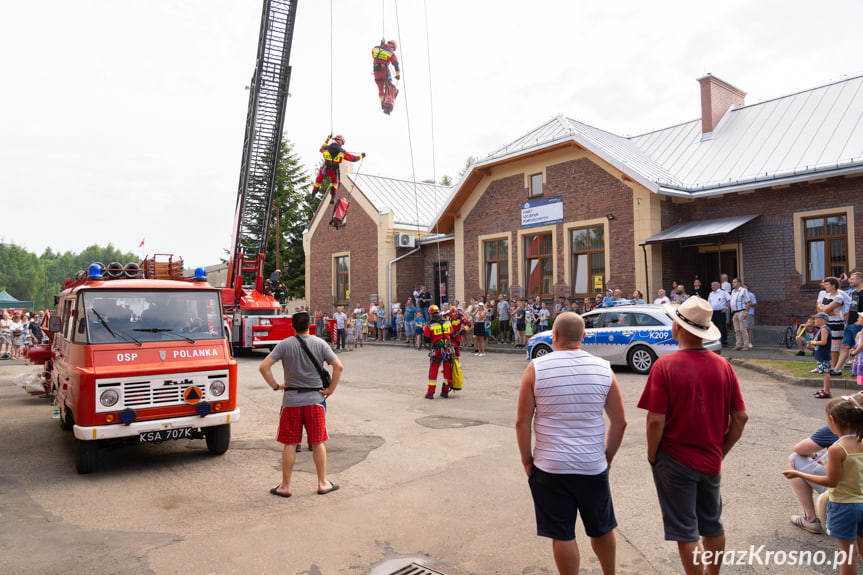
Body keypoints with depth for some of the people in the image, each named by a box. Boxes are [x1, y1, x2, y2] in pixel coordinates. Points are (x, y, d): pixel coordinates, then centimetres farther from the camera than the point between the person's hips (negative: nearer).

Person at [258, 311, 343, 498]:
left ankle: (285, 486, 17)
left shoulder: (284, 345, -4)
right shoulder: (320, 344, -3)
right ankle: (323, 483, 18)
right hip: (315, 399, 0)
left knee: (290, 444, 8)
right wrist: (330, 389, -2)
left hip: (291, 400, 0)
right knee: (318, 443, 10)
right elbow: (338, 366, -10)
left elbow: (263, 367, -10)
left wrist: (275, 386, 0)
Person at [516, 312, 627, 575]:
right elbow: (619, 422, 1)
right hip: (593, 465, 3)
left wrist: (527, 459, 3)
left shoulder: (536, 368, -10)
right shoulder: (604, 369, -3)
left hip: (550, 466, -3)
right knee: (602, 529, 23)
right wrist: (608, 456, 13)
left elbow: (522, 422, -9)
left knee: (562, 535, 10)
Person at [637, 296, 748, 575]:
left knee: (685, 531, 8)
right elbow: (741, 418, 0)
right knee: (712, 524, 24)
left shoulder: (665, 365, -19)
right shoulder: (723, 365, -5)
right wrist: (721, 451, 12)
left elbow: (656, 420, -20)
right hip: (710, 460, 5)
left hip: (674, 460, -5)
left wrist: (652, 455, -5)